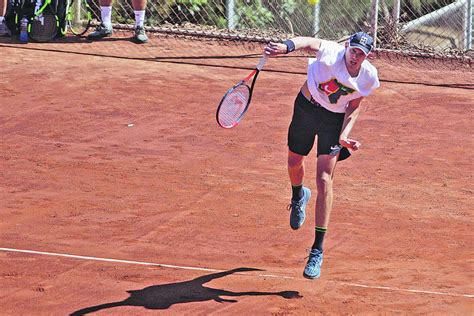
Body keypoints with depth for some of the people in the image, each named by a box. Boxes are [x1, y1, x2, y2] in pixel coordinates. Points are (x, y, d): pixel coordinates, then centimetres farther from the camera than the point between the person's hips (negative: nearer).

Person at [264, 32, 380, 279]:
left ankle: (318, 251, -6)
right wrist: (286, 47, -68)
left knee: (324, 181, -10)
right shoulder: (332, 54, -29)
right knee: (294, 163, 19)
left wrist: (344, 136, -17)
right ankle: (298, 196, 60)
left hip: (335, 120, 0)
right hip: (306, 108, 0)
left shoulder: (369, 77, -16)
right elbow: (309, 43, -47)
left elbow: (354, 107, -3)